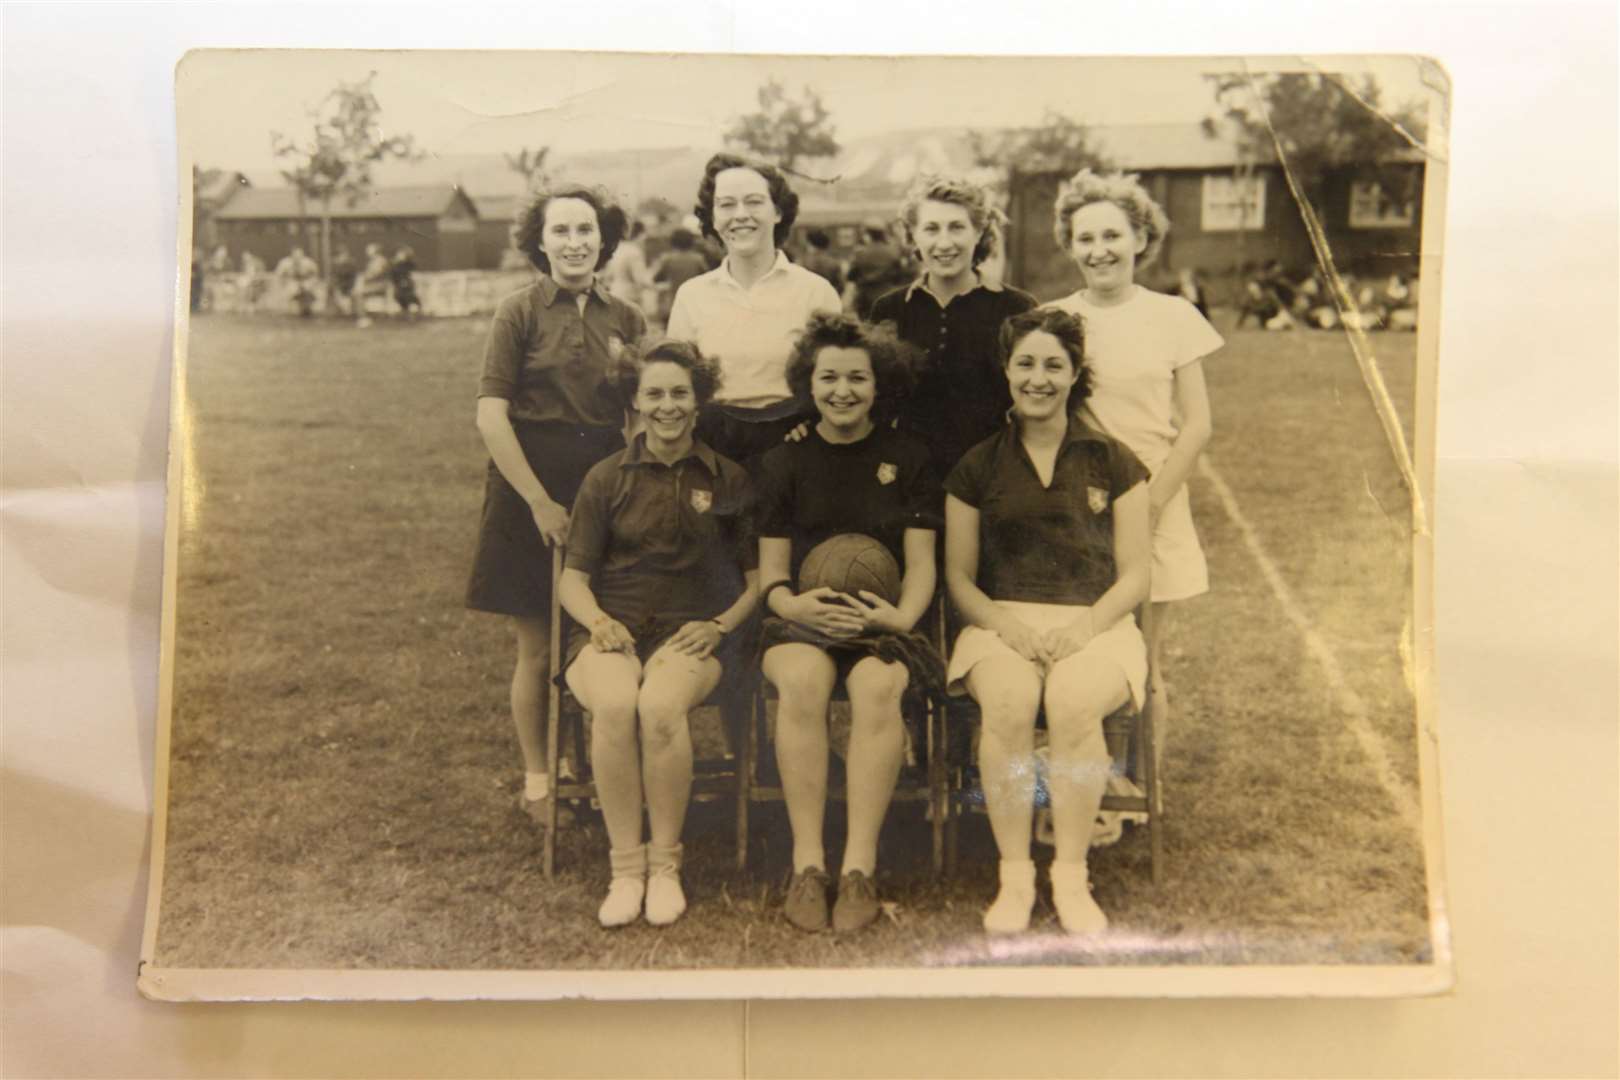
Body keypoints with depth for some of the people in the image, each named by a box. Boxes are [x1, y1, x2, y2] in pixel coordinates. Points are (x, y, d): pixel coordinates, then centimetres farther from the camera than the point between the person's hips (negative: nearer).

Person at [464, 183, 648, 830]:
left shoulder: (625, 320, 9)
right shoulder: (520, 313, -3)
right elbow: (491, 416, -10)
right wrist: (540, 502, -14)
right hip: (532, 491, -3)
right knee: (538, 647, 4)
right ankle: (536, 777, 21)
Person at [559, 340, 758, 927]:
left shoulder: (729, 480, 10)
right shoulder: (607, 478, 10)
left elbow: (756, 577, 11)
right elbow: (572, 578, 9)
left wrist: (719, 626, -7)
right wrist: (599, 621, -12)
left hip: (691, 633, 0)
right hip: (612, 630, 1)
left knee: (660, 705, -35)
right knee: (615, 703, -34)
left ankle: (665, 863, -17)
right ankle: (626, 865, -20)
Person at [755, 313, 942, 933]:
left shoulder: (908, 459, 10)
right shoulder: (783, 462, 12)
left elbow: (921, 563, 6)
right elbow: (770, 571, 10)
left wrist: (900, 617, -16)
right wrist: (794, 604, -14)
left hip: (883, 622, 0)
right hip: (802, 619, 0)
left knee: (878, 685, -35)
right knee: (802, 679, -35)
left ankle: (859, 868, -30)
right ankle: (807, 865, -30)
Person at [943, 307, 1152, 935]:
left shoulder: (1113, 463, 12)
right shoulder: (977, 467, 13)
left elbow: (1135, 575, 7)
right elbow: (959, 577, 11)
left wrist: (1084, 626, -12)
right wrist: (1004, 624, -10)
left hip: (1093, 625, 0)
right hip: (1002, 625, 1)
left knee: (1074, 702, -34)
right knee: (1009, 702, -34)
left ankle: (1072, 876, -19)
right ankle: (1014, 876, -21)